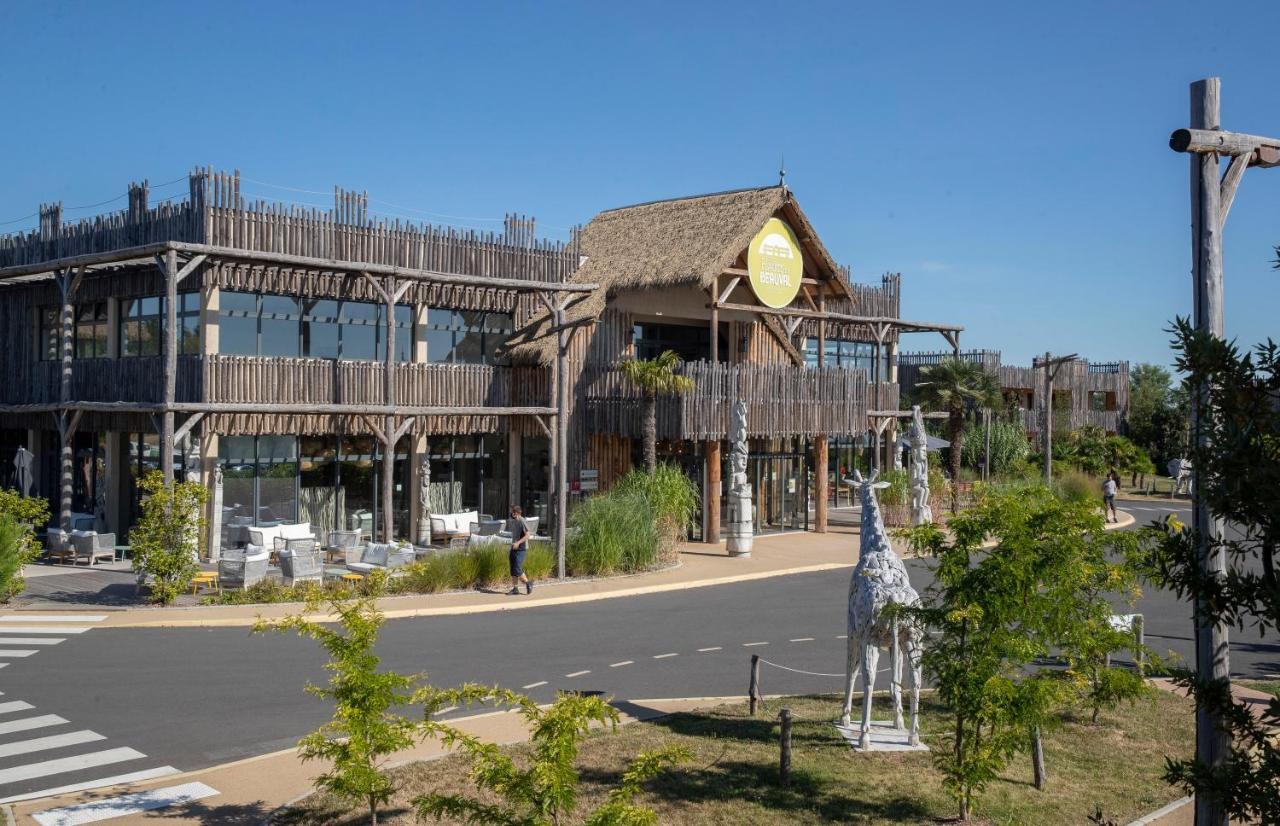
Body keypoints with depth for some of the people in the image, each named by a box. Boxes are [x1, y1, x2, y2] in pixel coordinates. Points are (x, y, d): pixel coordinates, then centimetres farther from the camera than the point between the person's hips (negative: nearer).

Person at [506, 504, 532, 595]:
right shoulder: (512, 521, 12)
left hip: (521, 549, -8)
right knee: (513, 570, 6)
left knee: (517, 569, -12)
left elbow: (527, 535, -18)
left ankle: (528, 582, 7)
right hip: (514, 548, 8)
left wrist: (518, 543, -27)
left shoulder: (522, 522, -13)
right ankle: (515, 589, 10)